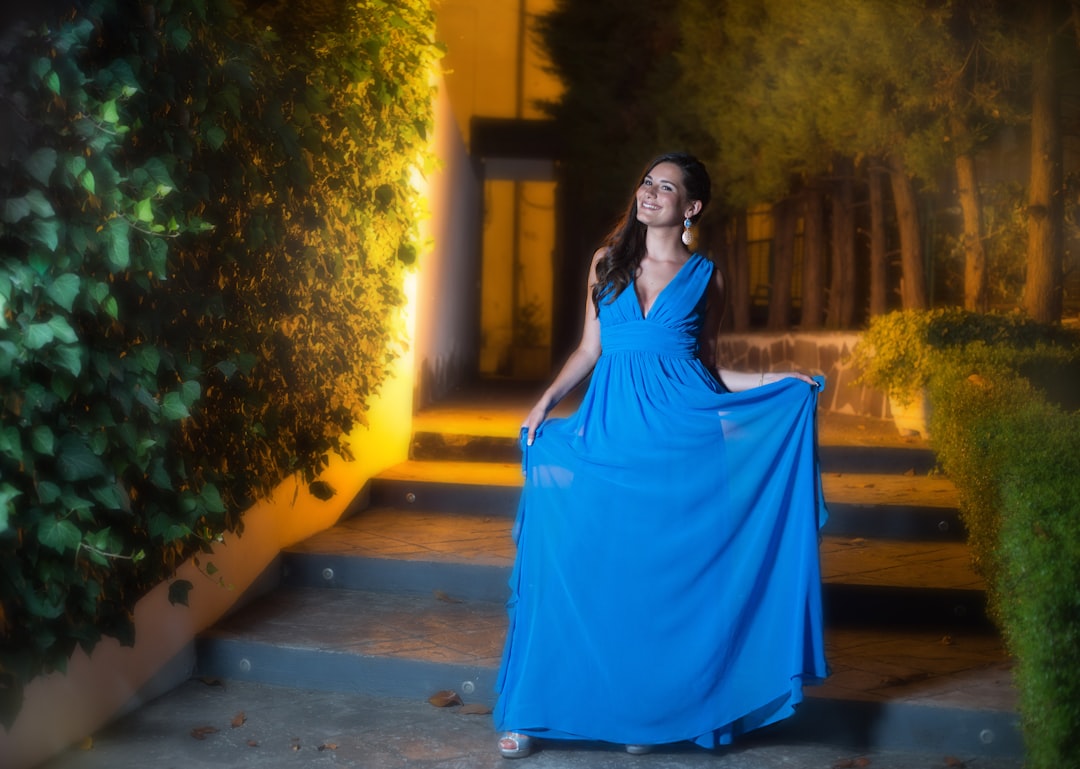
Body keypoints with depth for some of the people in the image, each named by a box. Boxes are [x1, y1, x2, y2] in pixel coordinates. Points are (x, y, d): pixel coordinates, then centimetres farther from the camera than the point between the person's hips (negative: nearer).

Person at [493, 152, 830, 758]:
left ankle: (652, 708, 13)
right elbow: (589, 351, 13)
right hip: (611, 425, 1)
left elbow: (708, 369, 10)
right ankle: (532, 712, 4)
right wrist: (547, 402, 1)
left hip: (681, 427, -1)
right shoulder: (608, 262, 12)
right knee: (582, 561, -4)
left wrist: (781, 380, -1)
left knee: (664, 569, -1)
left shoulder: (706, 277, 8)